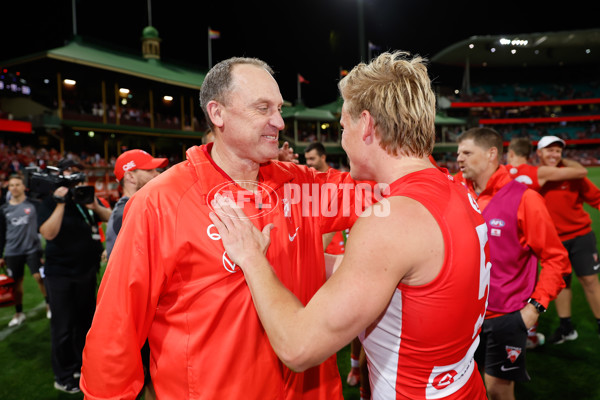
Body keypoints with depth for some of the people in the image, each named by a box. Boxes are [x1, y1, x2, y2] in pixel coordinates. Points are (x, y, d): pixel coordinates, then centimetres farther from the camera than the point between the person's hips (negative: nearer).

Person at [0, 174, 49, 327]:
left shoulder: (33, 204, -2)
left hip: (32, 249, -3)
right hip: (12, 251, 3)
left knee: (39, 277, -8)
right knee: (16, 282, 9)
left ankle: (49, 305, 12)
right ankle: (19, 313, 24)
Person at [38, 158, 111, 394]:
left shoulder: (87, 197, 6)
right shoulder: (51, 202, -8)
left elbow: (110, 218, 2)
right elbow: (49, 233, -22)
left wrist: (95, 206, -16)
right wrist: (60, 202, -25)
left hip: (88, 271, 5)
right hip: (61, 274, -5)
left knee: (85, 321, 17)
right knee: (63, 327, 4)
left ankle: (82, 366, 34)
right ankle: (64, 377, 19)